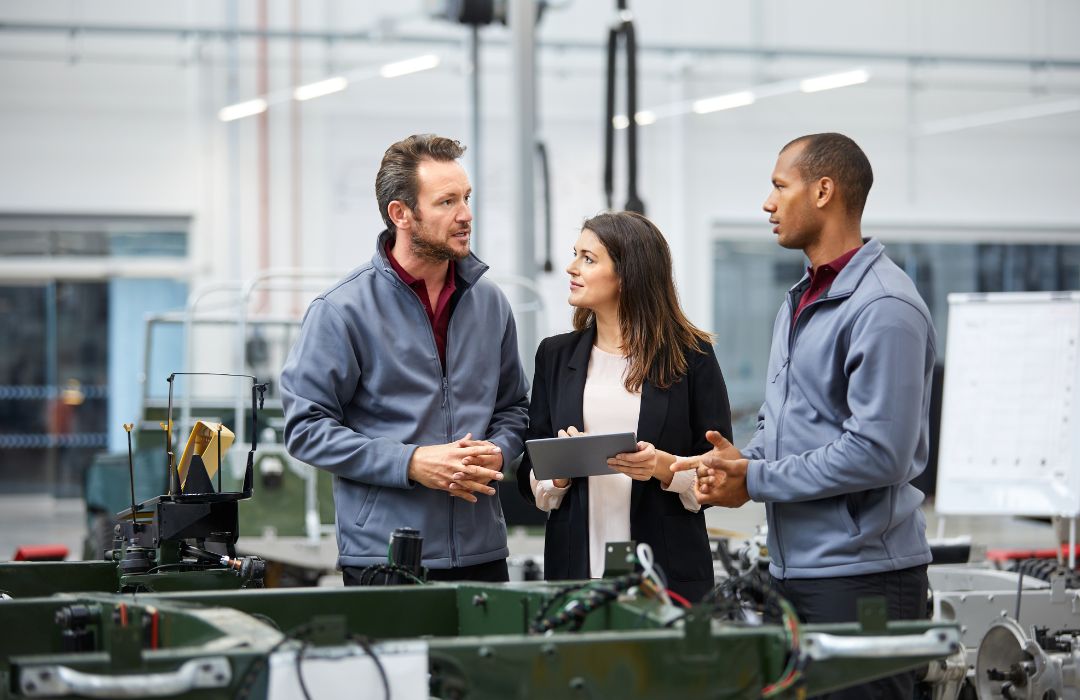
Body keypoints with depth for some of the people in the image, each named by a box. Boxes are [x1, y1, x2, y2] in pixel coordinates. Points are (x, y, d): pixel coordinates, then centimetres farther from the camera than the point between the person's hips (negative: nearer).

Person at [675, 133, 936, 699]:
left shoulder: (884, 309, -15)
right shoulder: (798, 303, 18)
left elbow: (878, 452, -22)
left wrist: (755, 480, -14)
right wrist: (738, 463, 1)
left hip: (861, 575, -9)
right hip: (793, 568, 9)